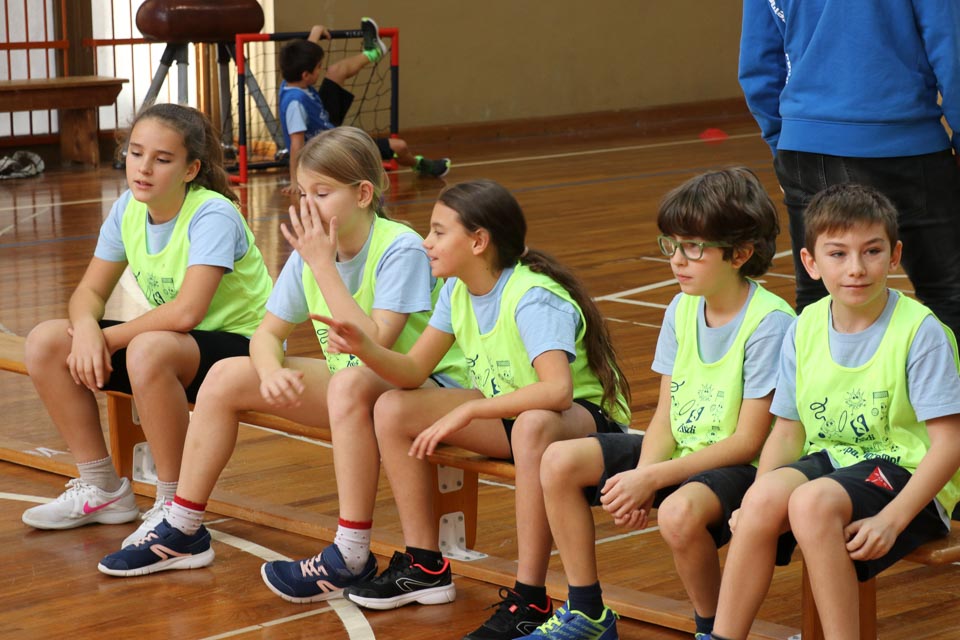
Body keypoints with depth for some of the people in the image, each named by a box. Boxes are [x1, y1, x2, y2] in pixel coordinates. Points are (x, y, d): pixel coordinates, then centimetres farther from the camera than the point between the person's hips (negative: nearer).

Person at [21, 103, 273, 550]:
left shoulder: (213, 215, -23)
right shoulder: (128, 209, 0)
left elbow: (186, 311, -34)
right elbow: (90, 291, 2)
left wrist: (110, 337, -24)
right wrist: (86, 327, -22)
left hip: (240, 346, -8)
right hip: (173, 344, 8)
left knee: (148, 351, -39)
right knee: (45, 343, -6)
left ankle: (174, 505, -21)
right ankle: (102, 489, 5)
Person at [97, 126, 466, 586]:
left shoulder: (401, 250, -21)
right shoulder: (310, 248, -2)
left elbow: (374, 346, -31)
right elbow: (267, 333, 2)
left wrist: (324, 265, -29)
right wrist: (271, 372, -22)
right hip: (346, 384, 8)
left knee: (351, 383, -40)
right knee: (226, 377, -2)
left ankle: (352, 558, -32)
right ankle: (183, 533, 7)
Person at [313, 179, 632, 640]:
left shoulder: (534, 299, -26)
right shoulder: (458, 291, 0)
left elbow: (557, 389, -42)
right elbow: (412, 371, 0)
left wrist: (467, 412, -40)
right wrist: (364, 348, -20)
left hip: (587, 417, -9)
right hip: (506, 412, 9)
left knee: (534, 425, -44)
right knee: (393, 409, -2)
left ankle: (529, 601, -35)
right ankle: (425, 567, 7)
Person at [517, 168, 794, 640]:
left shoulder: (769, 322, -18)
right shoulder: (682, 311, 4)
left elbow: (747, 442, -19)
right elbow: (666, 416, 4)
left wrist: (652, 479, -24)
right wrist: (642, 476, -17)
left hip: (737, 468, -8)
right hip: (679, 452, 8)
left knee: (680, 510, -38)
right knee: (559, 462, -6)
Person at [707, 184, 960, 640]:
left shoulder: (920, 332, -12)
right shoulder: (804, 331, 4)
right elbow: (788, 432, 7)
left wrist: (891, 520, -23)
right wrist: (756, 497, -11)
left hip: (906, 479, -5)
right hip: (830, 462, 5)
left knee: (812, 502, -33)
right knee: (766, 496, -27)